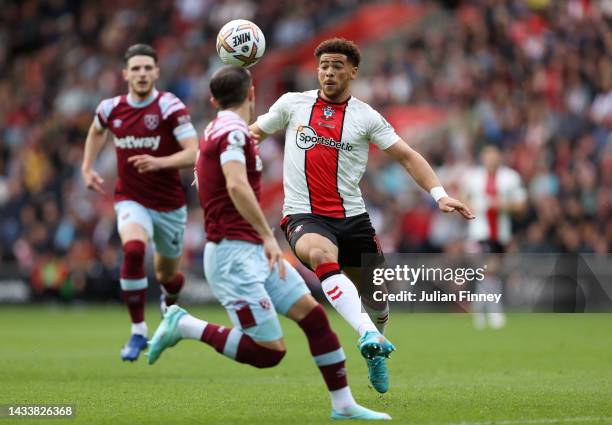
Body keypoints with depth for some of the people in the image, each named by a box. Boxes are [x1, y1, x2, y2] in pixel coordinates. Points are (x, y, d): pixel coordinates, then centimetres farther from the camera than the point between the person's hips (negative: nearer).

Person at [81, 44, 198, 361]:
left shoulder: (169, 107, -14)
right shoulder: (110, 109, -1)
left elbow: (194, 153, -21)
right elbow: (96, 131, 24)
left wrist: (159, 162, -36)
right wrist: (87, 168, 14)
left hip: (169, 204, -1)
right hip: (132, 201, 1)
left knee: (167, 275, 14)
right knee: (133, 250, -31)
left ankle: (169, 307, 55)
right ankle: (138, 331, -20)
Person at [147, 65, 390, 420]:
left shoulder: (217, 131, 14)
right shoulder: (233, 133, -16)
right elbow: (237, 186, -33)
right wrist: (268, 237, -35)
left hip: (255, 252, 10)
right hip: (234, 254, -10)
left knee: (313, 313, 4)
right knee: (270, 352, -11)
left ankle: (344, 405, 8)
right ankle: (184, 325, 0)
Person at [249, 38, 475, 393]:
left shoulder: (365, 117, 3)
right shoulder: (292, 104, 5)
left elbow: (408, 156, 2)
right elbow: (253, 135, 18)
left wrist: (439, 194, -11)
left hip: (352, 217, 2)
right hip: (304, 216, -2)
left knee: (377, 300, 7)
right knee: (322, 254, -37)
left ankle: (375, 354, 39)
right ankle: (368, 335, -47)